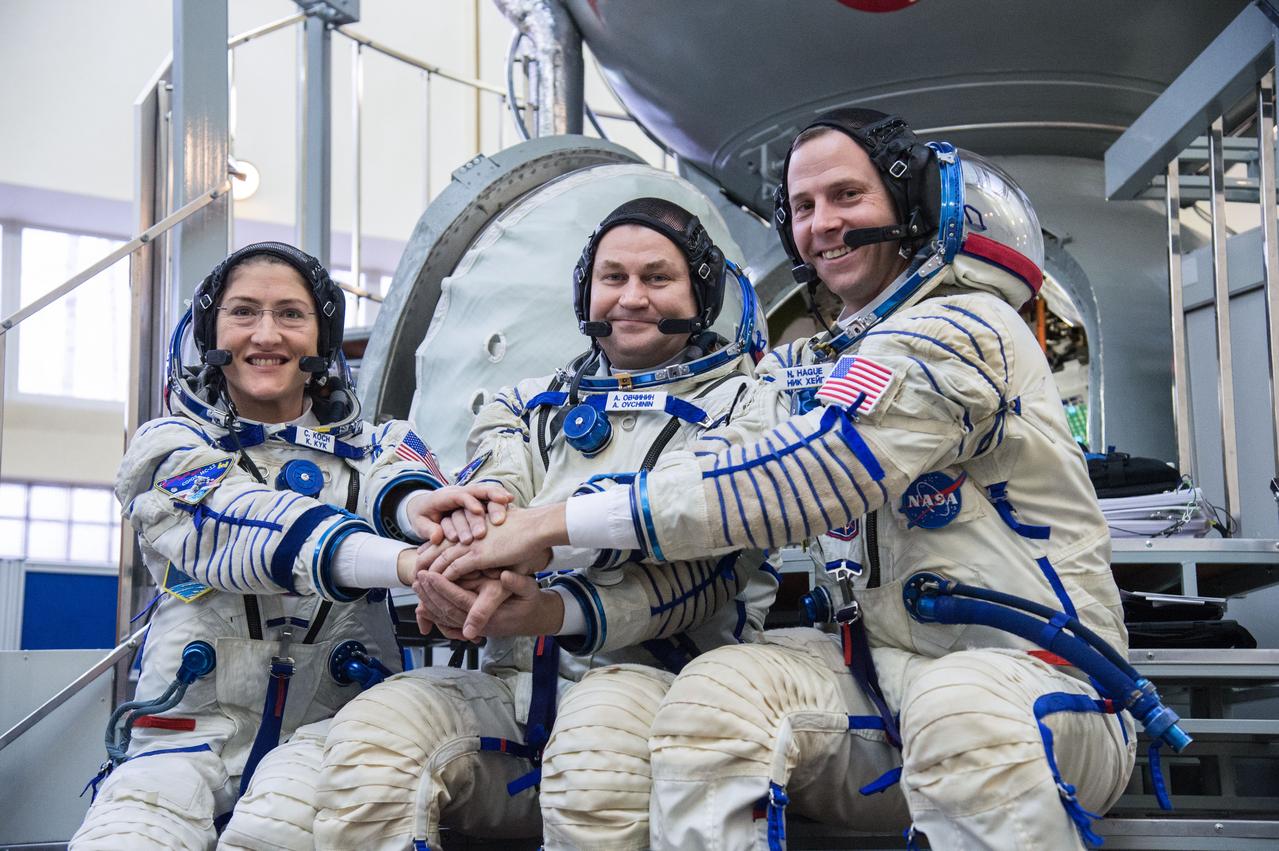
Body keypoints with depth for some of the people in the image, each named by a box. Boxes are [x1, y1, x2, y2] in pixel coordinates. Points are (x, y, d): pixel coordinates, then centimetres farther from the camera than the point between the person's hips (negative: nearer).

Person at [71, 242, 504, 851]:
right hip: (192, 729, 1)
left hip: (331, 727, 0)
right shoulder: (169, 448, 8)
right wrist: (405, 561, -34)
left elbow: (391, 486, -10)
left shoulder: (375, 445, 15)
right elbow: (236, 522, -14)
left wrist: (419, 506, -39)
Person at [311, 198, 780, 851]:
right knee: (368, 734, -23)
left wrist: (559, 613, -26)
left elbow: (701, 564, -8)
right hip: (514, 684, 4)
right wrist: (459, 546, -27)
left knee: (600, 732, -37)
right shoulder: (531, 406, 23)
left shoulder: (740, 406, 8)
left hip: (660, 675, -3)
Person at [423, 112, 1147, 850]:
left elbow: (803, 477, -20)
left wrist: (559, 522, -19)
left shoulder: (962, 331, -10)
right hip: (884, 681, 7)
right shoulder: (815, 365, 17)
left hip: (1043, 682, -6)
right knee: (714, 695, -20)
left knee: (960, 710, -40)